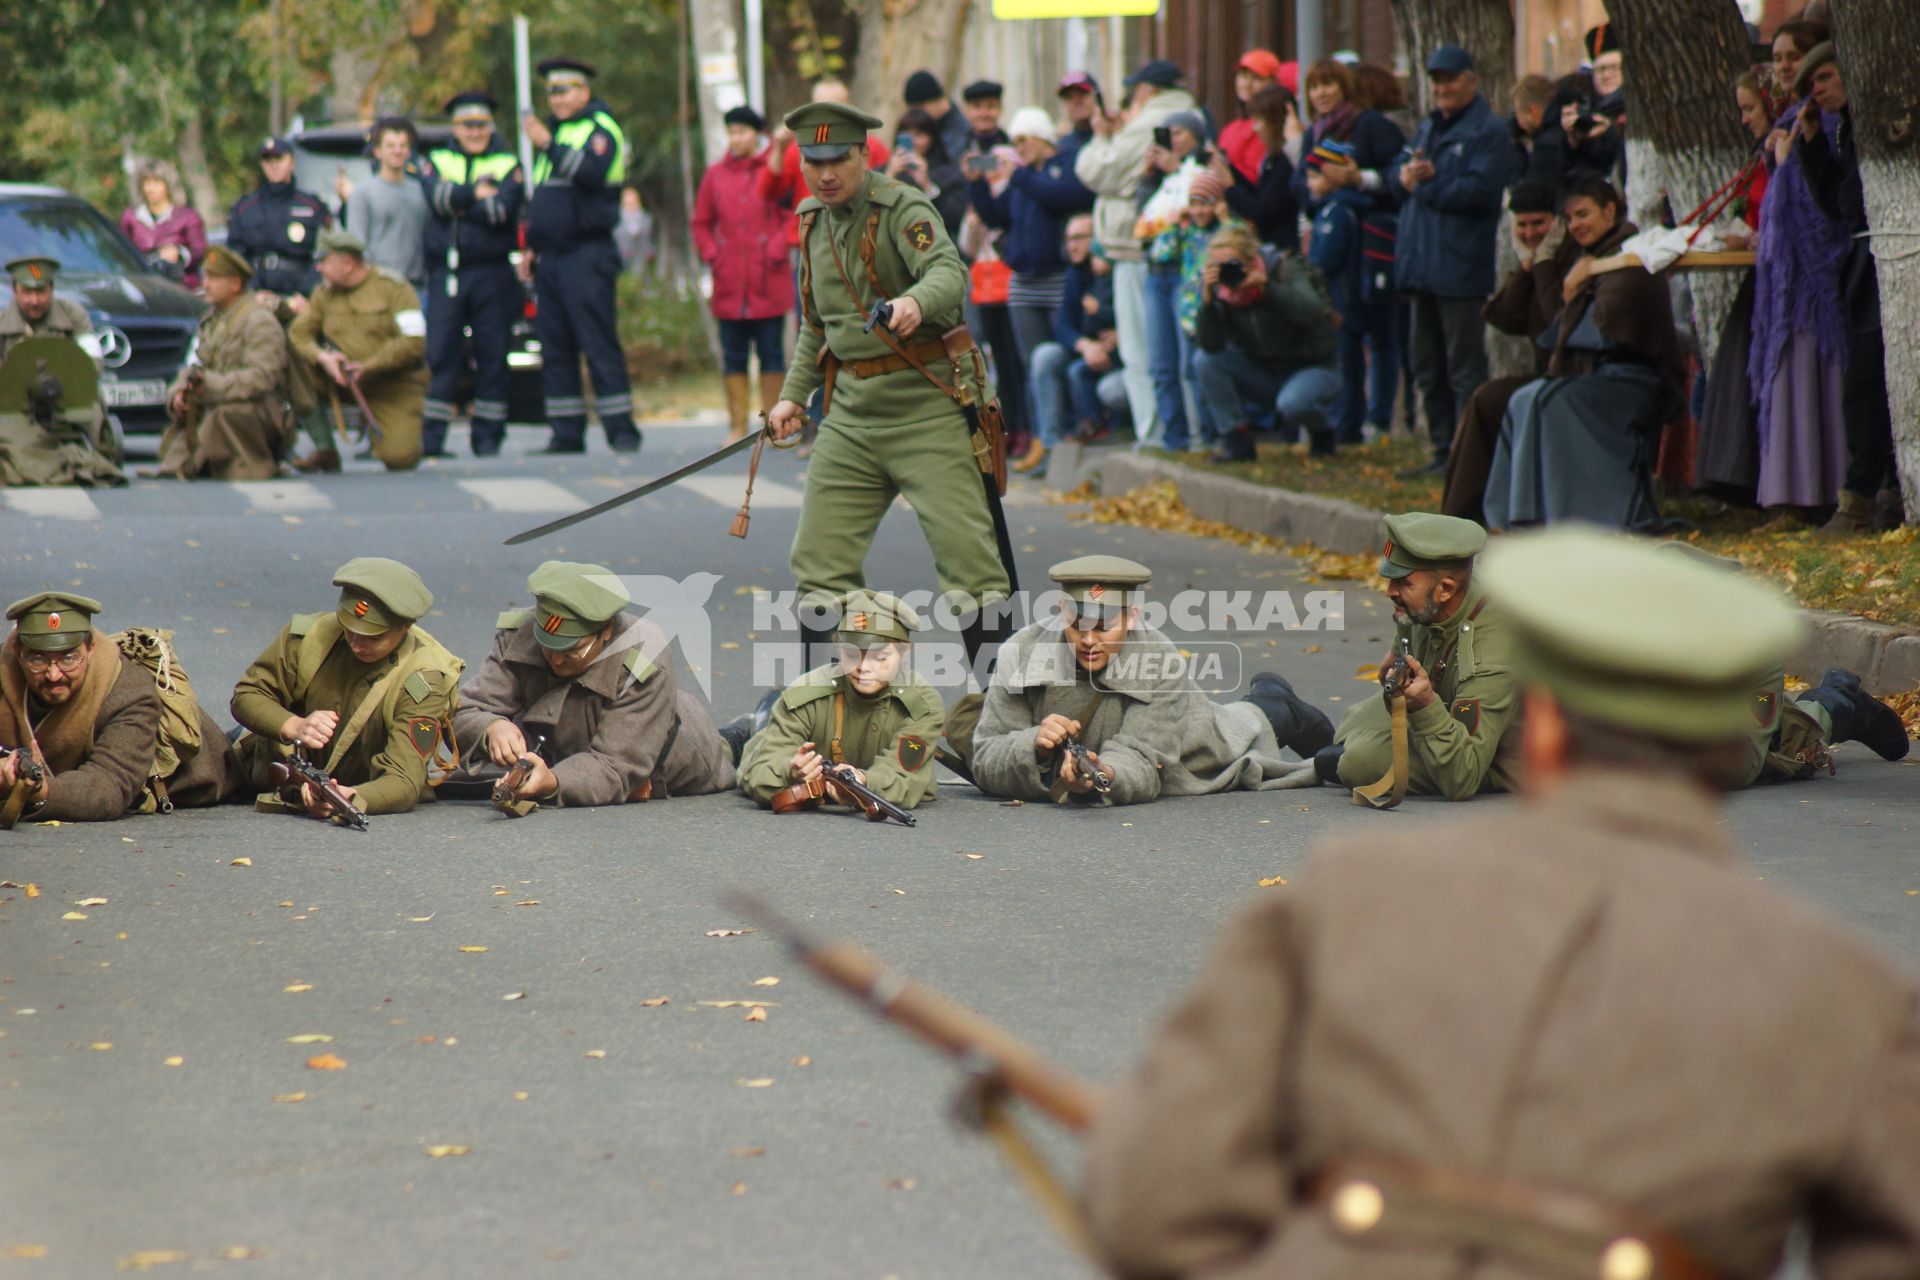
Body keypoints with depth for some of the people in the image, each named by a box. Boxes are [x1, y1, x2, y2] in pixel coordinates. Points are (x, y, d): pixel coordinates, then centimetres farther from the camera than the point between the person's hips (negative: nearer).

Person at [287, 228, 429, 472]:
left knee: (400, 459, -20)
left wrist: (367, 367, -24)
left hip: (395, 388, -4)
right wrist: (322, 356, -23)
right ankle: (324, 451, -11)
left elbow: (414, 343, -19)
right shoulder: (325, 293, 5)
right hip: (344, 382, 4)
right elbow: (298, 333, -2)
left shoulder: (394, 287, -10)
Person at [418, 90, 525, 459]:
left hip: (492, 273, -1)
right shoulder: (436, 162, 13)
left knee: (492, 358, 0)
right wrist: (478, 193, -6)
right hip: (445, 273, 1)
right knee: (439, 356, -5)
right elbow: (438, 196, -9)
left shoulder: (508, 164, 8)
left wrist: (458, 202, -7)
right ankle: (430, 439, -4)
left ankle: (487, 437, 7)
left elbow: (503, 209, -11)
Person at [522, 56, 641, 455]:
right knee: (555, 348, 5)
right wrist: (532, 245, 24)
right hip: (551, 256, 8)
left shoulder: (601, 128, -3)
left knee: (599, 341, -11)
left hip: (587, 254, -8)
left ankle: (621, 429, -11)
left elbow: (593, 172, -22)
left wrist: (548, 144, -24)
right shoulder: (554, 130, 23)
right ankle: (567, 433, 6)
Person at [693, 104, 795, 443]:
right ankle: (738, 425, 7)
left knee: (771, 354, 2)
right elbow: (701, 222, 16)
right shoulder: (717, 174, 10)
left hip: (768, 284, -3)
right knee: (733, 357, 3)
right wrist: (712, 256, 3)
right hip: (729, 284, 3)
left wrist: (776, 252, -10)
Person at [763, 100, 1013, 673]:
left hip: (926, 407, -7)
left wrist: (917, 302, -50)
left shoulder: (902, 208, -9)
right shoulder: (813, 221, 13)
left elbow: (950, 274, -29)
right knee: (818, 562, 5)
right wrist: (793, 394, 19)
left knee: (967, 555, -10)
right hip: (850, 415, 7)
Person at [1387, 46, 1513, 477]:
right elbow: (1395, 175, 16)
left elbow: (1480, 190, -18)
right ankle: (1443, 449, 20)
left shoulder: (1488, 130, -6)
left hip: (1461, 268, -8)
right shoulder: (1427, 128, 20)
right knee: (1428, 366, 13)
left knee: (1464, 367, -5)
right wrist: (1405, 175, -7)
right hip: (1422, 264, 8)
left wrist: (1424, 185, -12)